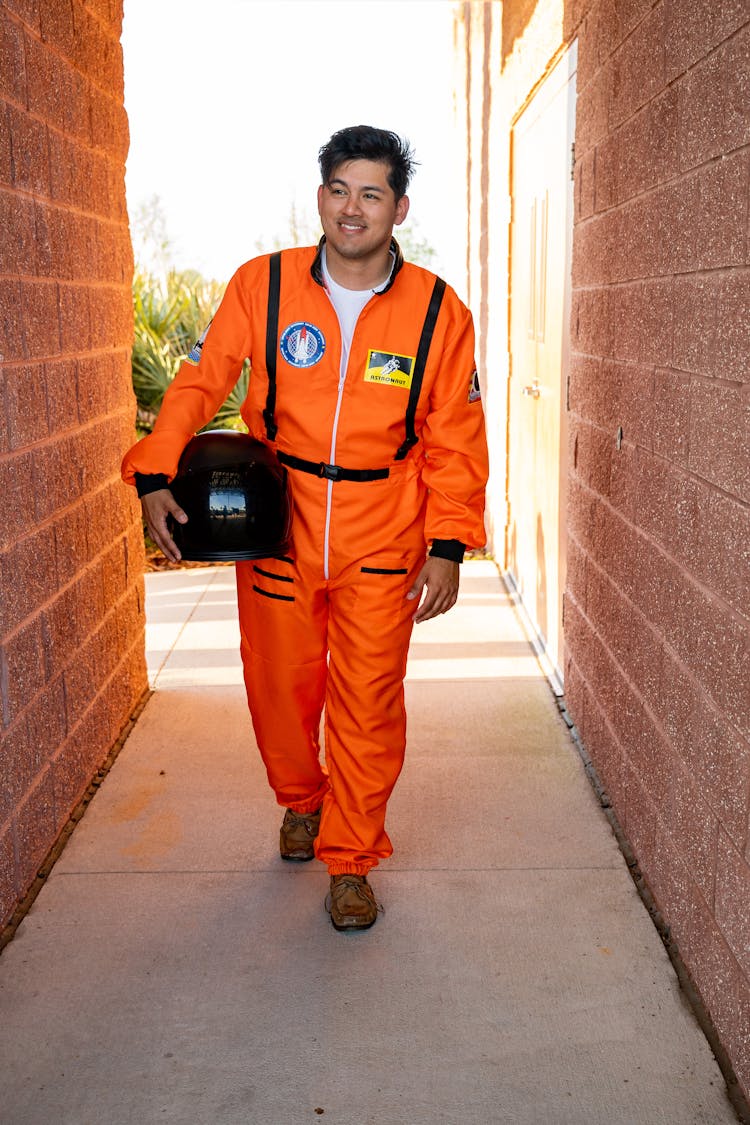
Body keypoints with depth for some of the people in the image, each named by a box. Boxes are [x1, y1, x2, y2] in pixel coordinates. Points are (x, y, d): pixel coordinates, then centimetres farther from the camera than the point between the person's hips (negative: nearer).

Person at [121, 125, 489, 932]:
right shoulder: (262, 285, -4)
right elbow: (199, 382, 0)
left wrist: (448, 548, -8)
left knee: (368, 702, 2)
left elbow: (455, 441, -1)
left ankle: (350, 859, 22)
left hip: (382, 541, -1)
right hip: (276, 526, 1)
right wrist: (156, 476, -14)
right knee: (280, 685, 14)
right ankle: (300, 802, 44)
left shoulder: (438, 311, -5)